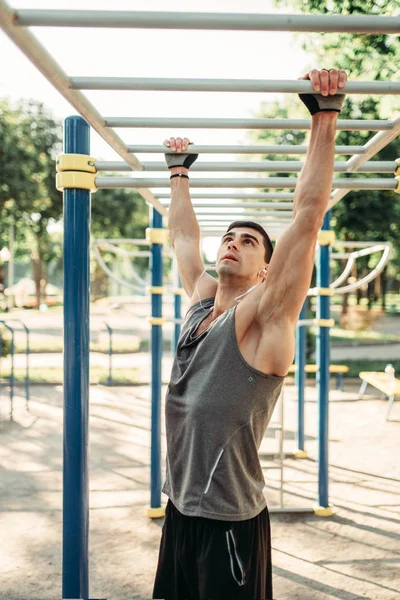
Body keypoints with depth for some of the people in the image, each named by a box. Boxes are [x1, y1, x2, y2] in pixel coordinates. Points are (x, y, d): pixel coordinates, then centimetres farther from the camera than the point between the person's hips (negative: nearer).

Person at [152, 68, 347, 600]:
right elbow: (182, 234, 22)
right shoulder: (201, 301, 7)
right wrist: (179, 172, 31)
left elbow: (309, 211, -18)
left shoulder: (263, 315, -11)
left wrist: (325, 116, -19)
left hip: (230, 524, -7)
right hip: (180, 511, 7)